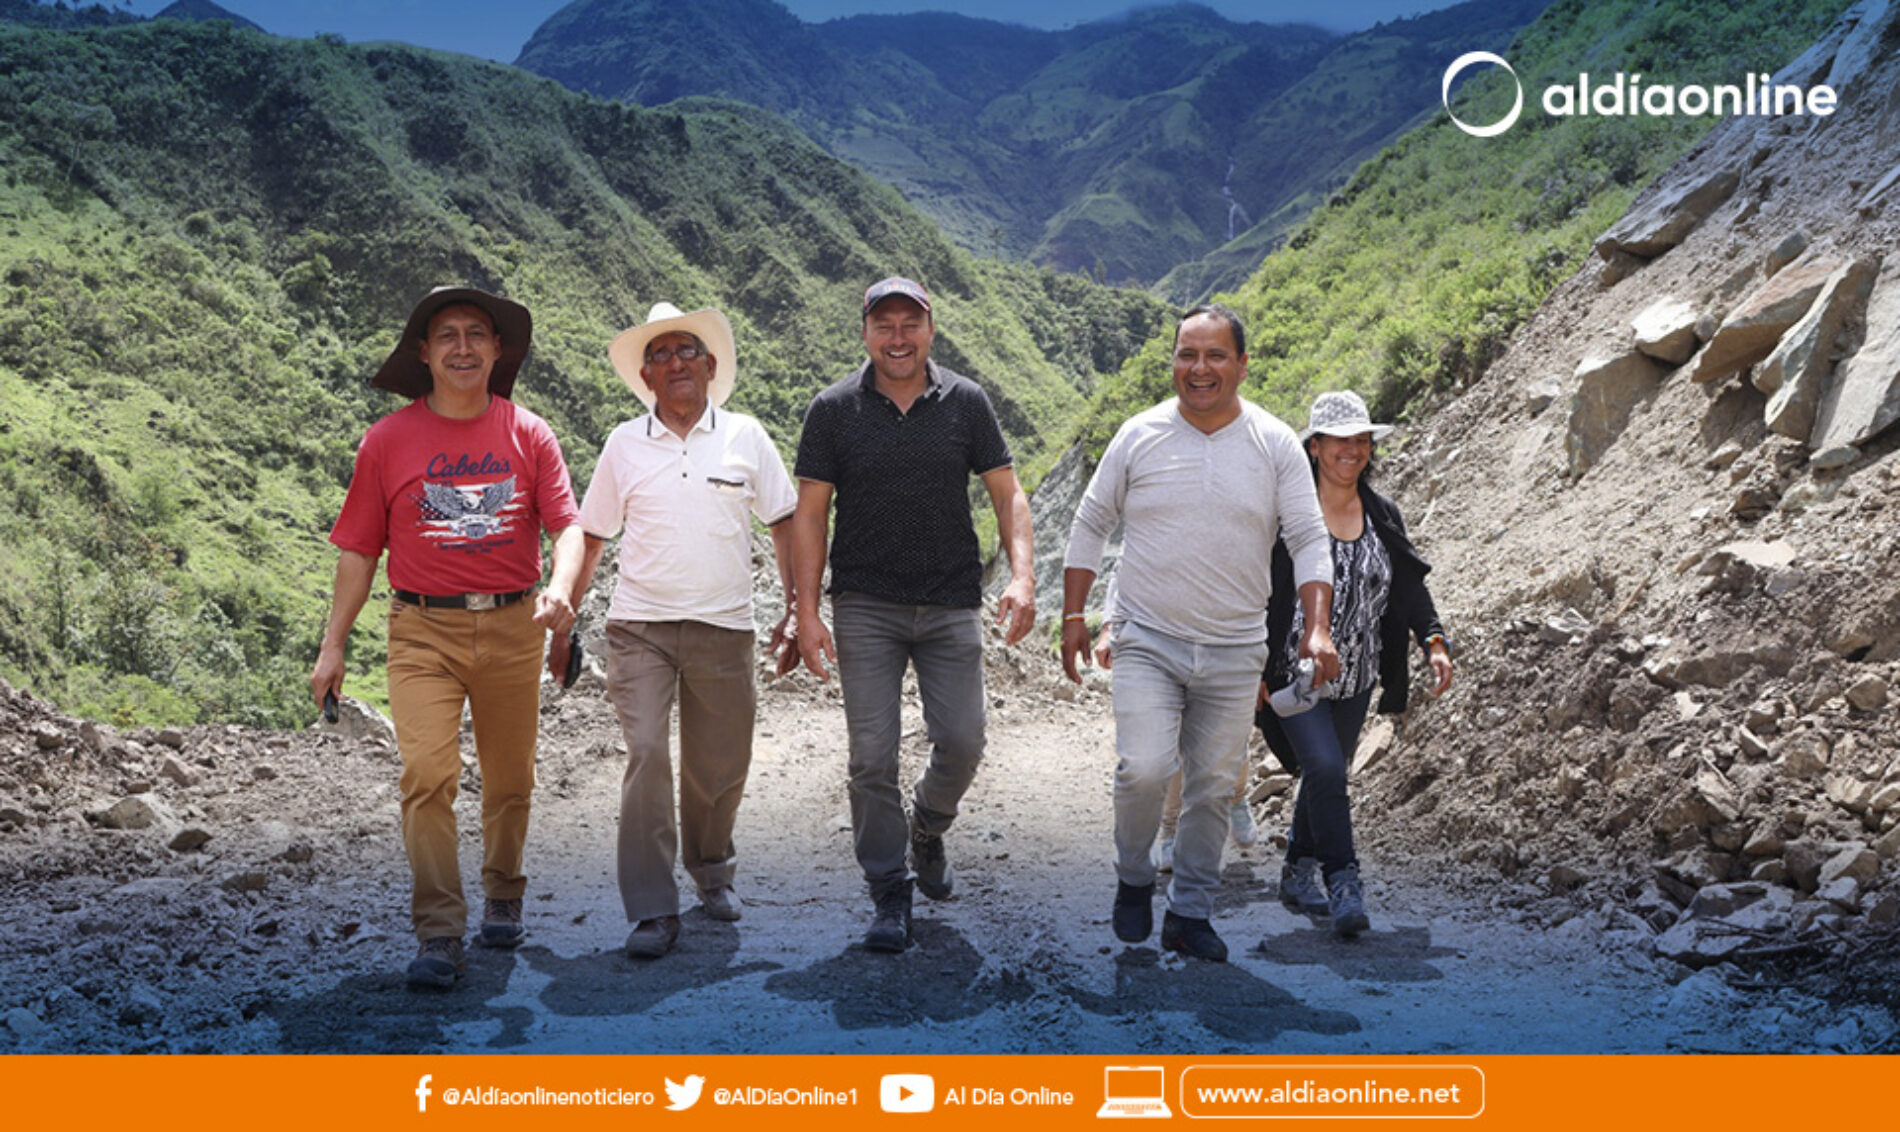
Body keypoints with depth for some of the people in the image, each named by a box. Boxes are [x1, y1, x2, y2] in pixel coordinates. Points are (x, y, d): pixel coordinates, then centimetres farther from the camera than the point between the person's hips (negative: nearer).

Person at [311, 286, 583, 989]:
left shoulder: (528, 435, 4)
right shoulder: (389, 440, 3)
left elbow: (567, 525, -2)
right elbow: (359, 549, 6)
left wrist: (560, 588, -23)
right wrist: (333, 645, 3)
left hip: (512, 627, 1)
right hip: (424, 629, -1)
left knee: (511, 779, 11)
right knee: (428, 775, -13)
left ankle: (503, 898, 33)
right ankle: (439, 935, -7)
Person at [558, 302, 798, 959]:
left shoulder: (745, 437, 5)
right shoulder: (625, 444, 5)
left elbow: (785, 524, 10)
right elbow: (590, 536, 12)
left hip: (724, 630, 1)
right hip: (639, 627, -1)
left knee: (720, 767, 8)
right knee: (647, 755, -13)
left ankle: (712, 871, 35)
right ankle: (652, 910, -6)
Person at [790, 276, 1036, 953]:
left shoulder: (966, 403, 3)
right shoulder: (834, 410, 0)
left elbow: (1007, 494, 3)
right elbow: (809, 514, 1)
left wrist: (1022, 576, -12)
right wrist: (807, 610, -6)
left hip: (951, 605, 1)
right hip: (866, 607, -1)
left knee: (962, 742, 0)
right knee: (872, 756, -2)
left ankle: (928, 831, 32)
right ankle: (889, 894, 12)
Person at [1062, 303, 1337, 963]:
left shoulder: (1276, 445, 0)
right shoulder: (1139, 436, 0)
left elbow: (1309, 541, -1)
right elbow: (1090, 526, 8)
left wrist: (1317, 628, -14)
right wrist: (1073, 615, 3)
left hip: (1234, 651, 2)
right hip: (1147, 642, -1)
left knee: (1214, 787, 7)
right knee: (1143, 770, -17)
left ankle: (1189, 912, 24)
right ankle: (1133, 879, 11)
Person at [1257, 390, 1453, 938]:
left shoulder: (1383, 515, 6)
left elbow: (1411, 585, 8)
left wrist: (1434, 640, -7)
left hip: (1355, 678, 6)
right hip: (1295, 672, -5)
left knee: (1326, 772, 13)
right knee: (1325, 768, -18)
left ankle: (1297, 874, 29)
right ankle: (1343, 888, -13)